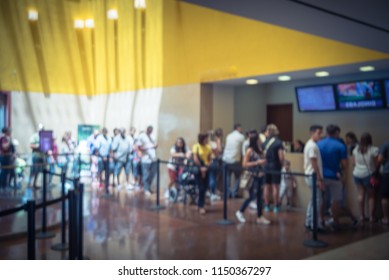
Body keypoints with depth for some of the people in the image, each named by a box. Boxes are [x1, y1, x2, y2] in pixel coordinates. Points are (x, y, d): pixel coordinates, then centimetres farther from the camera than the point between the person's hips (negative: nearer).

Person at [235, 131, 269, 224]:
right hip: (252, 176, -7)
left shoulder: (258, 150, 10)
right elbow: (244, 164, -14)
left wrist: (263, 162, 3)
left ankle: (260, 217, 14)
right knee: (252, 196, -3)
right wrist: (257, 162, -17)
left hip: (259, 175, 7)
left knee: (259, 196, 8)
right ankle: (240, 212, 14)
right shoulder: (249, 150, -10)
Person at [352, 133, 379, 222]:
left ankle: (361, 216, 14)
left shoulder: (356, 149, 0)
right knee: (371, 196, 8)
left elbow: (353, 162, 7)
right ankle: (371, 217, 11)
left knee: (361, 194, 12)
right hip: (368, 174, -4)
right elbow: (377, 163, -12)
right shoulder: (374, 150, -14)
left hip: (357, 174, 4)